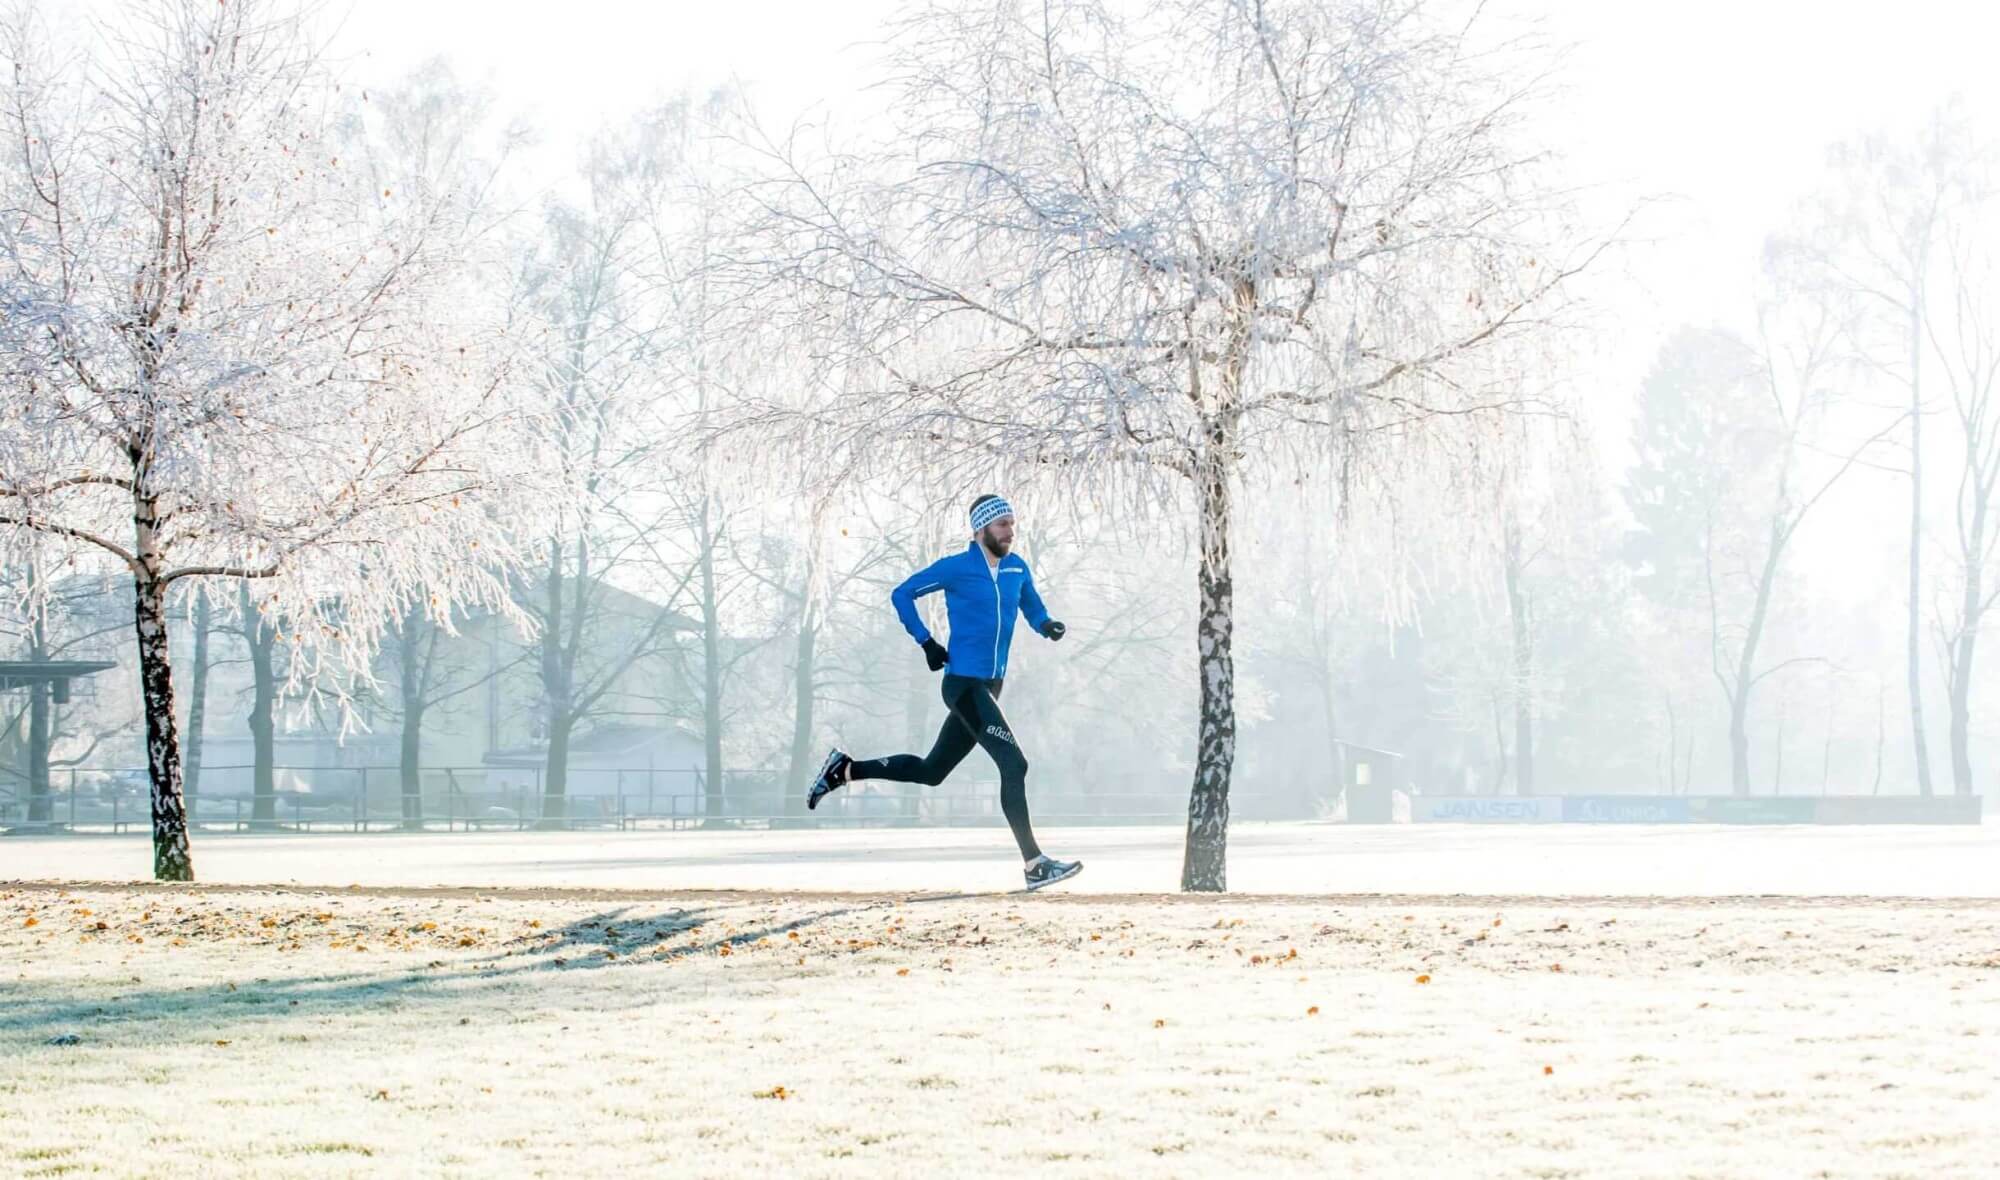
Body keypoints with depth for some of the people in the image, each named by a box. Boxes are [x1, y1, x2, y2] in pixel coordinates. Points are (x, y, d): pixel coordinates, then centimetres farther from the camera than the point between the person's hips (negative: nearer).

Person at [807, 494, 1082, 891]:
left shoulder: (1017, 568, 9)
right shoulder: (956, 568, -9)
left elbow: (1033, 608, 21)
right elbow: (902, 594, 0)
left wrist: (1047, 625, -3)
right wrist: (927, 642, -9)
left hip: (990, 687, 8)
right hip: (963, 684, -8)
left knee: (931, 771, 15)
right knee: (1013, 763, -17)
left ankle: (845, 770, 29)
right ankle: (1034, 865, -17)